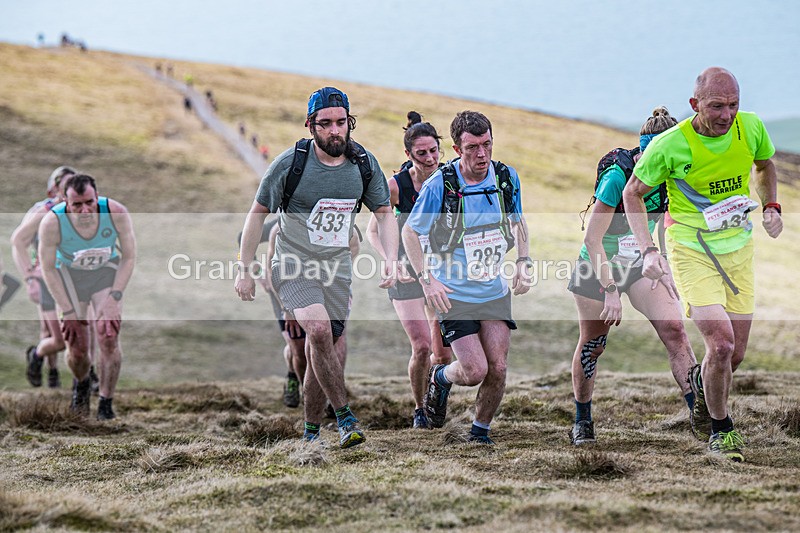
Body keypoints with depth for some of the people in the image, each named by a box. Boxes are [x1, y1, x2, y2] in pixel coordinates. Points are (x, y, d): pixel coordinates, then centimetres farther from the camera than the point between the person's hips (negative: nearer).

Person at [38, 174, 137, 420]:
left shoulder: (116, 212, -26)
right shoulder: (52, 222, -29)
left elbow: (129, 257, -10)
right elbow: (48, 268, -15)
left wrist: (114, 297, -15)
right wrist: (68, 311, -15)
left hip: (107, 272, 1)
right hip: (69, 275, 0)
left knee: (109, 337, -17)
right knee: (77, 349, -3)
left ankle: (106, 403, -1)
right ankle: (81, 384, 33)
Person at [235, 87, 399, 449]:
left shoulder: (364, 164, -2)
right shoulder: (290, 163, -13)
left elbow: (384, 214, 9)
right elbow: (257, 212, -2)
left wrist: (391, 259, -8)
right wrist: (245, 271, -2)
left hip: (336, 269, 4)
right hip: (294, 264, -4)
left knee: (322, 353, 6)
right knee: (319, 329, -27)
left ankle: (311, 432, 23)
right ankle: (344, 417, -18)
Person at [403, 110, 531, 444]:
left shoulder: (506, 178, -3)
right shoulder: (439, 185, -16)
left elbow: (517, 222, 16)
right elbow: (409, 232, -5)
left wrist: (523, 262, 3)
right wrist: (426, 279, -13)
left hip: (495, 290, 4)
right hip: (454, 294, -4)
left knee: (497, 369, -4)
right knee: (475, 371, -11)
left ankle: (480, 430, 20)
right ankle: (440, 378, 24)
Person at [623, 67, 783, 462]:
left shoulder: (751, 127, -9)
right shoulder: (669, 145, -20)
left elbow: (764, 165, 15)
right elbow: (633, 193, -5)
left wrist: (771, 207, -1)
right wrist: (648, 251, -14)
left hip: (738, 247, 4)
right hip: (690, 249, -4)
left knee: (735, 355, 6)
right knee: (721, 344, -18)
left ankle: (701, 384, 42)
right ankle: (720, 430, 5)